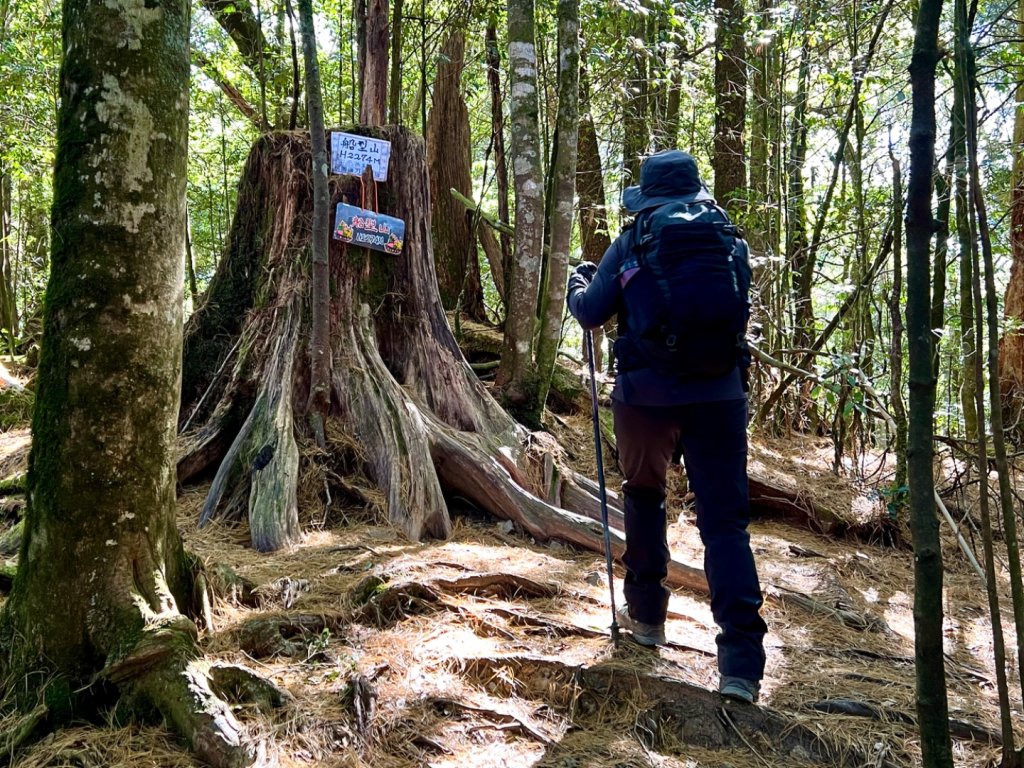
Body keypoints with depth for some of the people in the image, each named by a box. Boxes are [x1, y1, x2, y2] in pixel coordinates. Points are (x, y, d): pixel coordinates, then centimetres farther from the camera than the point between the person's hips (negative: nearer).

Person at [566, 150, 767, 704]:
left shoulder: (632, 244, 3)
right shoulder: (730, 241, 10)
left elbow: (590, 313, 8)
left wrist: (578, 281, 29)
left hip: (647, 391, -1)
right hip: (720, 392, 1)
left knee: (644, 495, 22)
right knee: (725, 518, 0)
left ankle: (646, 615, 31)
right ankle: (741, 663, -8)